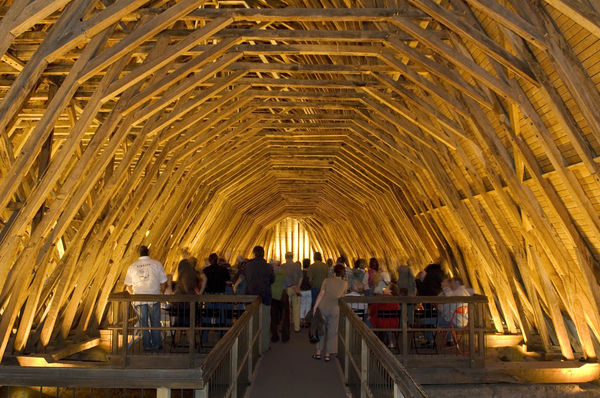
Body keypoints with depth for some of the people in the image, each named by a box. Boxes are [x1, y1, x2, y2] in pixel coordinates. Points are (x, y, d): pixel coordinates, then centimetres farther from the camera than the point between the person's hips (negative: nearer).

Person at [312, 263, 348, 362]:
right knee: (332, 331, 9)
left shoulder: (327, 281, 0)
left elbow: (321, 294, -6)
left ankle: (318, 352, 17)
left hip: (323, 307, 1)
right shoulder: (345, 283, 1)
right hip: (335, 308, -1)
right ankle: (327, 354, 12)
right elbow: (342, 296, 10)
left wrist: (315, 306, -5)